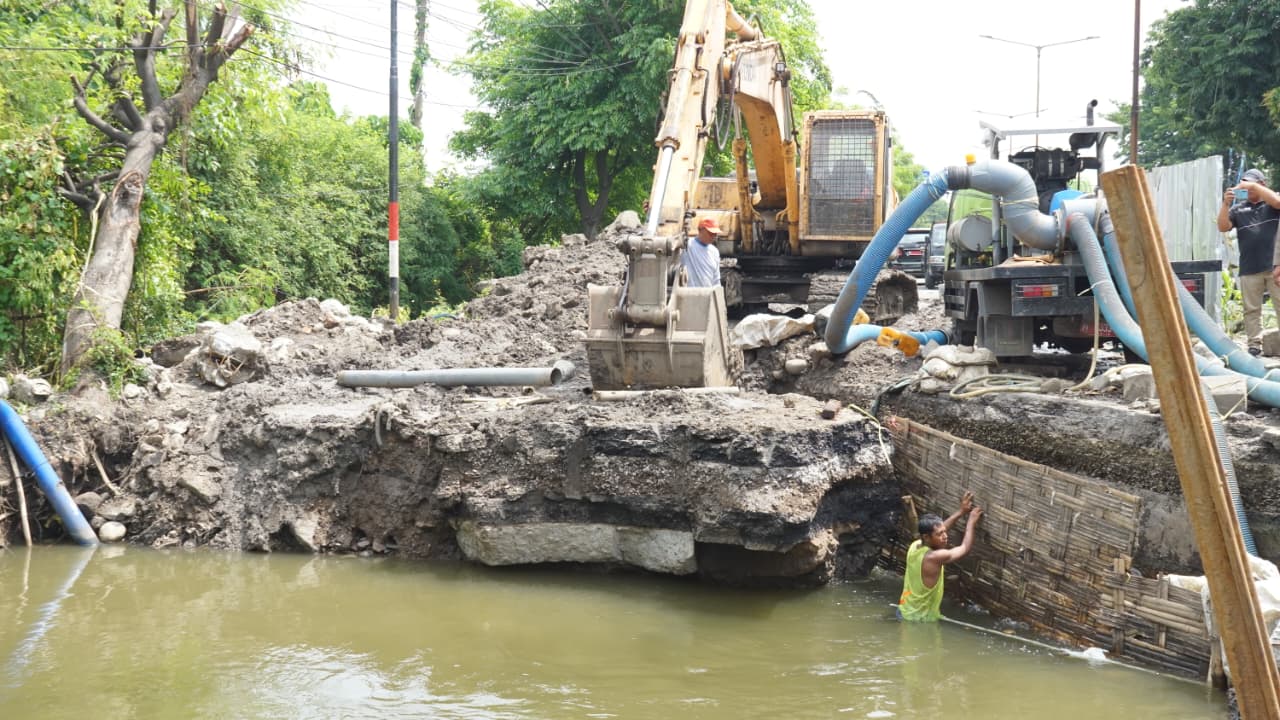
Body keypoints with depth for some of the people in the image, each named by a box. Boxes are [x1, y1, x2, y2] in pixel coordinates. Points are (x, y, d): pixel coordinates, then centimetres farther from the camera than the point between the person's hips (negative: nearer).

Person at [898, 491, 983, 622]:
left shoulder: (914, 546, -4)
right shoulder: (934, 557, -27)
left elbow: (939, 529, 14)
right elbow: (965, 548, -11)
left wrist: (961, 512, 14)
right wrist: (971, 521, 0)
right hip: (920, 619, -9)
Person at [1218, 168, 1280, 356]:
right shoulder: (1238, 209, 13)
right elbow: (1223, 227, 1)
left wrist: (1253, 186, -16)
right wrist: (1225, 204, -12)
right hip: (1249, 269, 2)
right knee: (1252, 309, 2)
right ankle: (1254, 344, 5)